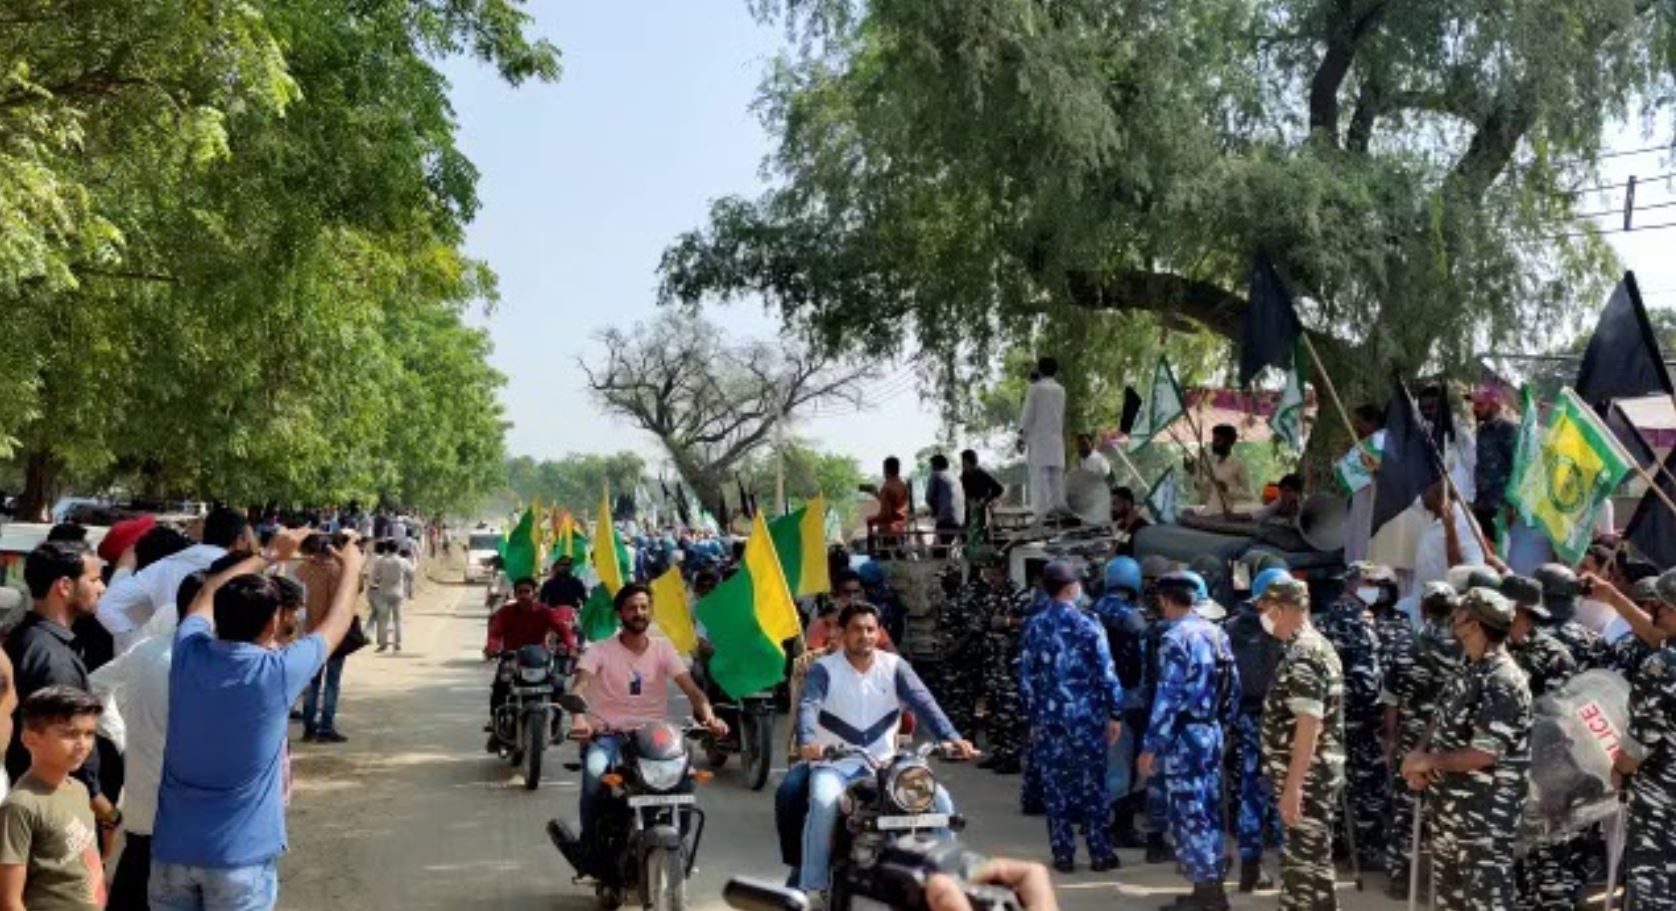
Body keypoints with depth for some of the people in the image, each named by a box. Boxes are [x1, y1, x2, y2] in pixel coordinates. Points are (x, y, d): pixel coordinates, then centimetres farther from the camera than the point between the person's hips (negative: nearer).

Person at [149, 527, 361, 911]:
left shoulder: (189, 655, -6)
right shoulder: (277, 673, -15)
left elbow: (208, 595, 16)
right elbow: (337, 623, 3)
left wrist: (270, 555, 26)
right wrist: (351, 566, 21)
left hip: (172, 849, 4)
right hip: (239, 855, -4)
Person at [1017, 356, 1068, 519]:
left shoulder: (1035, 388, -4)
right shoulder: (1060, 390, 10)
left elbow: (1028, 414, -4)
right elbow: (1062, 415, 16)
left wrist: (1022, 436, -1)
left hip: (1039, 437, -5)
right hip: (1057, 438, 5)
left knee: (1040, 476, -8)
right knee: (1057, 477, 6)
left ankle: (1042, 514, -14)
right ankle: (1058, 510, 2)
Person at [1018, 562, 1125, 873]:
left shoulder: (1034, 626, 3)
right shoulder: (1088, 624, -7)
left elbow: (1026, 677, 5)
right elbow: (1106, 672, -8)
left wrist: (1034, 718, 13)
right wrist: (1115, 713, 0)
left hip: (1049, 718, 2)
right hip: (1087, 716, -2)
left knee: (1056, 788, 6)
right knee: (1092, 786, 6)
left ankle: (1063, 855, 8)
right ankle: (1100, 853, 10)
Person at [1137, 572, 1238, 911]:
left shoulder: (1175, 637, -15)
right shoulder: (1216, 633, 10)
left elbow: (1168, 698, -19)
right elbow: (1233, 686, 12)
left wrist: (1151, 747, -16)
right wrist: (1221, 723, 20)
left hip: (1184, 736, -9)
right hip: (1212, 732, 9)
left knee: (1188, 814, -2)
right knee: (1207, 812, 15)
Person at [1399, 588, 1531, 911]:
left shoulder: (1503, 682, -21)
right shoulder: (1469, 674, 9)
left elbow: (1484, 753, -26)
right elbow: (1446, 728, 18)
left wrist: (1430, 761, -14)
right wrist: (1421, 757, -1)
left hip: (1485, 818, -9)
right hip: (1450, 810, 9)